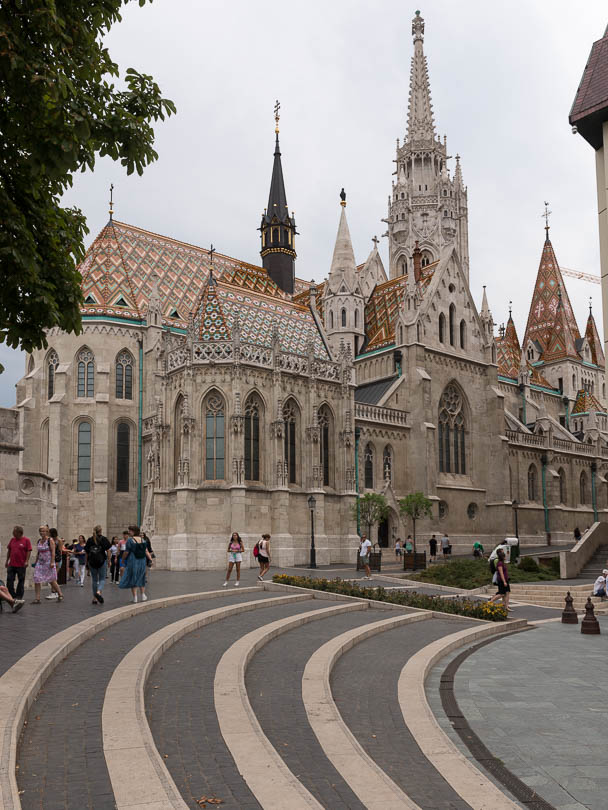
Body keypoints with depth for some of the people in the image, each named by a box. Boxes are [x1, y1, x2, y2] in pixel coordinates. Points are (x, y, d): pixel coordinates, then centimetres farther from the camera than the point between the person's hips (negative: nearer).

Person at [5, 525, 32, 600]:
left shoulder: (26, 540, -5)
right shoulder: (12, 539, 9)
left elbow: (29, 551, -7)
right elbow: (9, 550, 16)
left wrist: (26, 561, -13)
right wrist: (7, 561, 14)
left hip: (21, 565, -4)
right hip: (11, 565, 4)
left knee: (21, 581, 4)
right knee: (9, 580, 0)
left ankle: (19, 597, 14)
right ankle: (12, 595, 11)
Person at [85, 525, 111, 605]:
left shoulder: (90, 540, 7)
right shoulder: (104, 539, -1)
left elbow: (87, 552, 6)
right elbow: (108, 551, -5)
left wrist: (87, 562, 13)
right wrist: (109, 561, 1)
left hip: (92, 562, 3)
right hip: (102, 561, -2)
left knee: (94, 579, 12)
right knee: (102, 579, 6)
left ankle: (95, 598, 13)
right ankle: (99, 591, -22)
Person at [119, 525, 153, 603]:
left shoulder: (130, 540, -13)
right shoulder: (142, 540, 3)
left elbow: (126, 552, -9)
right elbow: (146, 551, -1)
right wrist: (151, 560, 0)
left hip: (133, 562, -5)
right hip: (142, 562, 5)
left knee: (132, 579, 5)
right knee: (141, 578, 18)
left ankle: (135, 598, 4)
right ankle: (143, 596, 18)